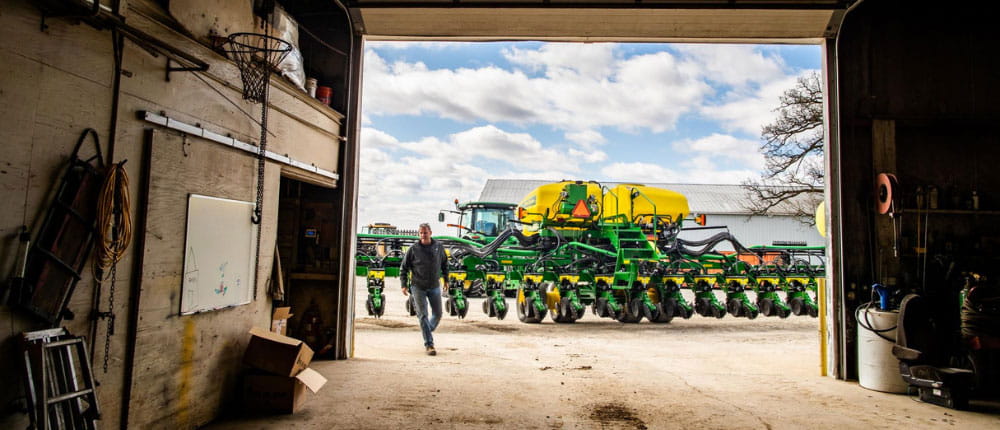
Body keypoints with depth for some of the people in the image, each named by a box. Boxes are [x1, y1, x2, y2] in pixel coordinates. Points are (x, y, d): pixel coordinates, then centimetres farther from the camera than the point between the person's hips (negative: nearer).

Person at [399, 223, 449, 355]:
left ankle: (427, 331, 36)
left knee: (437, 314, 9)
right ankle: (429, 344, -1)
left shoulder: (438, 247, -1)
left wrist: (446, 278, 15)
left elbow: (444, 263, 16)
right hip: (418, 287, -3)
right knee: (423, 315, -6)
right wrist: (404, 285, -8)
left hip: (434, 287, 3)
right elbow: (403, 267, -2)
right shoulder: (413, 249, -9)